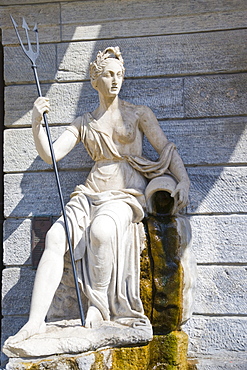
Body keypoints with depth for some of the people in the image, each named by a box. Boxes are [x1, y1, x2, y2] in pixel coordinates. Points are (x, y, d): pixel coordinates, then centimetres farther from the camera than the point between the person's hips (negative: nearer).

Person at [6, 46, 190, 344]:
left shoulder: (138, 114, 11)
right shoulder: (83, 124, 17)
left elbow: (166, 148, 6)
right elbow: (50, 155, 9)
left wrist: (183, 180, -12)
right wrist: (37, 123, -8)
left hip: (127, 193, -3)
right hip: (92, 193, 3)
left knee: (101, 230, -37)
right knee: (55, 237, -25)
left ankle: (98, 305, -19)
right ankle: (35, 321, -24)